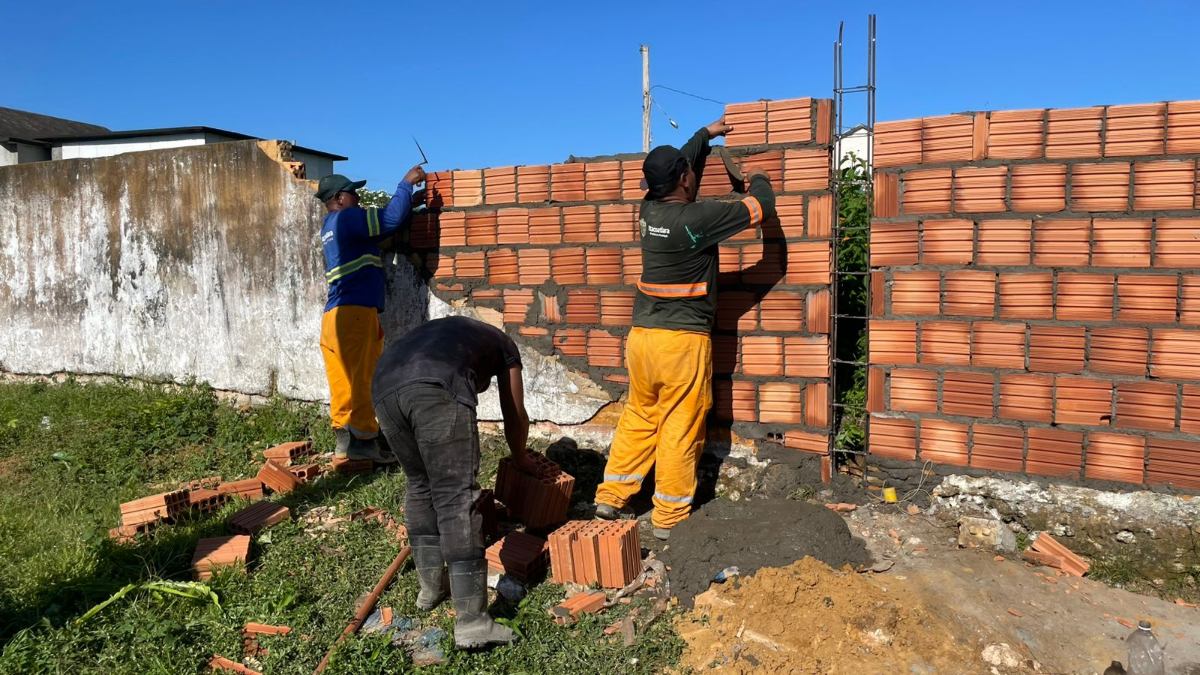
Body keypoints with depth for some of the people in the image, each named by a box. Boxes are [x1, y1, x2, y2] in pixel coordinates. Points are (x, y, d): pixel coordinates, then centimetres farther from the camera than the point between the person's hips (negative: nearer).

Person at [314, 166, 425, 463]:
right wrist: (406, 183, -2)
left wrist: (409, 200, 23)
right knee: (361, 379, -5)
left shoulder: (332, 226, 23)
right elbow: (392, 218, -14)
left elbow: (382, 221, 26)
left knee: (344, 381, 10)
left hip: (337, 313, 9)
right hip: (354, 312, -9)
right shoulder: (347, 218, -6)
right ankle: (363, 441, 0)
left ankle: (344, 441, 14)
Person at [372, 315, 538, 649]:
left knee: (419, 485, 23)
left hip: (385, 384, 6)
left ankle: (430, 586, 31)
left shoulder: (444, 331, 44)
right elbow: (515, 417, 38)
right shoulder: (503, 343, 33)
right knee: (457, 496, -2)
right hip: (436, 387, -5)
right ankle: (471, 622, -2)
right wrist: (521, 459, 57)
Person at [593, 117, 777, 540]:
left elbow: (674, 168, 25)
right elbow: (761, 208, -6)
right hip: (683, 341, -7)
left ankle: (610, 497, 24)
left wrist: (706, 134, 35)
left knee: (638, 418, 18)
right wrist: (759, 181, 15)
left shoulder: (649, 208, 4)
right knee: (680, 430, 4)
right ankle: (669, 518, 13)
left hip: (641, 335, 7)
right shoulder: (697, 218, -15)